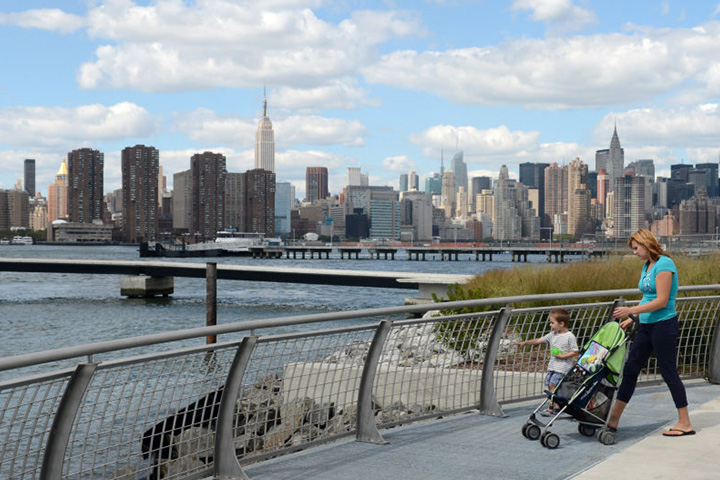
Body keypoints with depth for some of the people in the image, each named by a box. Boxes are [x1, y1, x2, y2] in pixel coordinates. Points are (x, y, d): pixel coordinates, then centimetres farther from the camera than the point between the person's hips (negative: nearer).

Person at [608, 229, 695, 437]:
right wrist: (631, 319, 12)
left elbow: (661, 301, -20)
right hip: (647, 326, 9)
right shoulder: (647, 266, 14)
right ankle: (613, 420, 11)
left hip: (663, 325, -9)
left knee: (669, 372, -3)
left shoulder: (664, 264, -15)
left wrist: (630, 310, -19)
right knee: (630, 369, 8)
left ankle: (685, 423, 8)